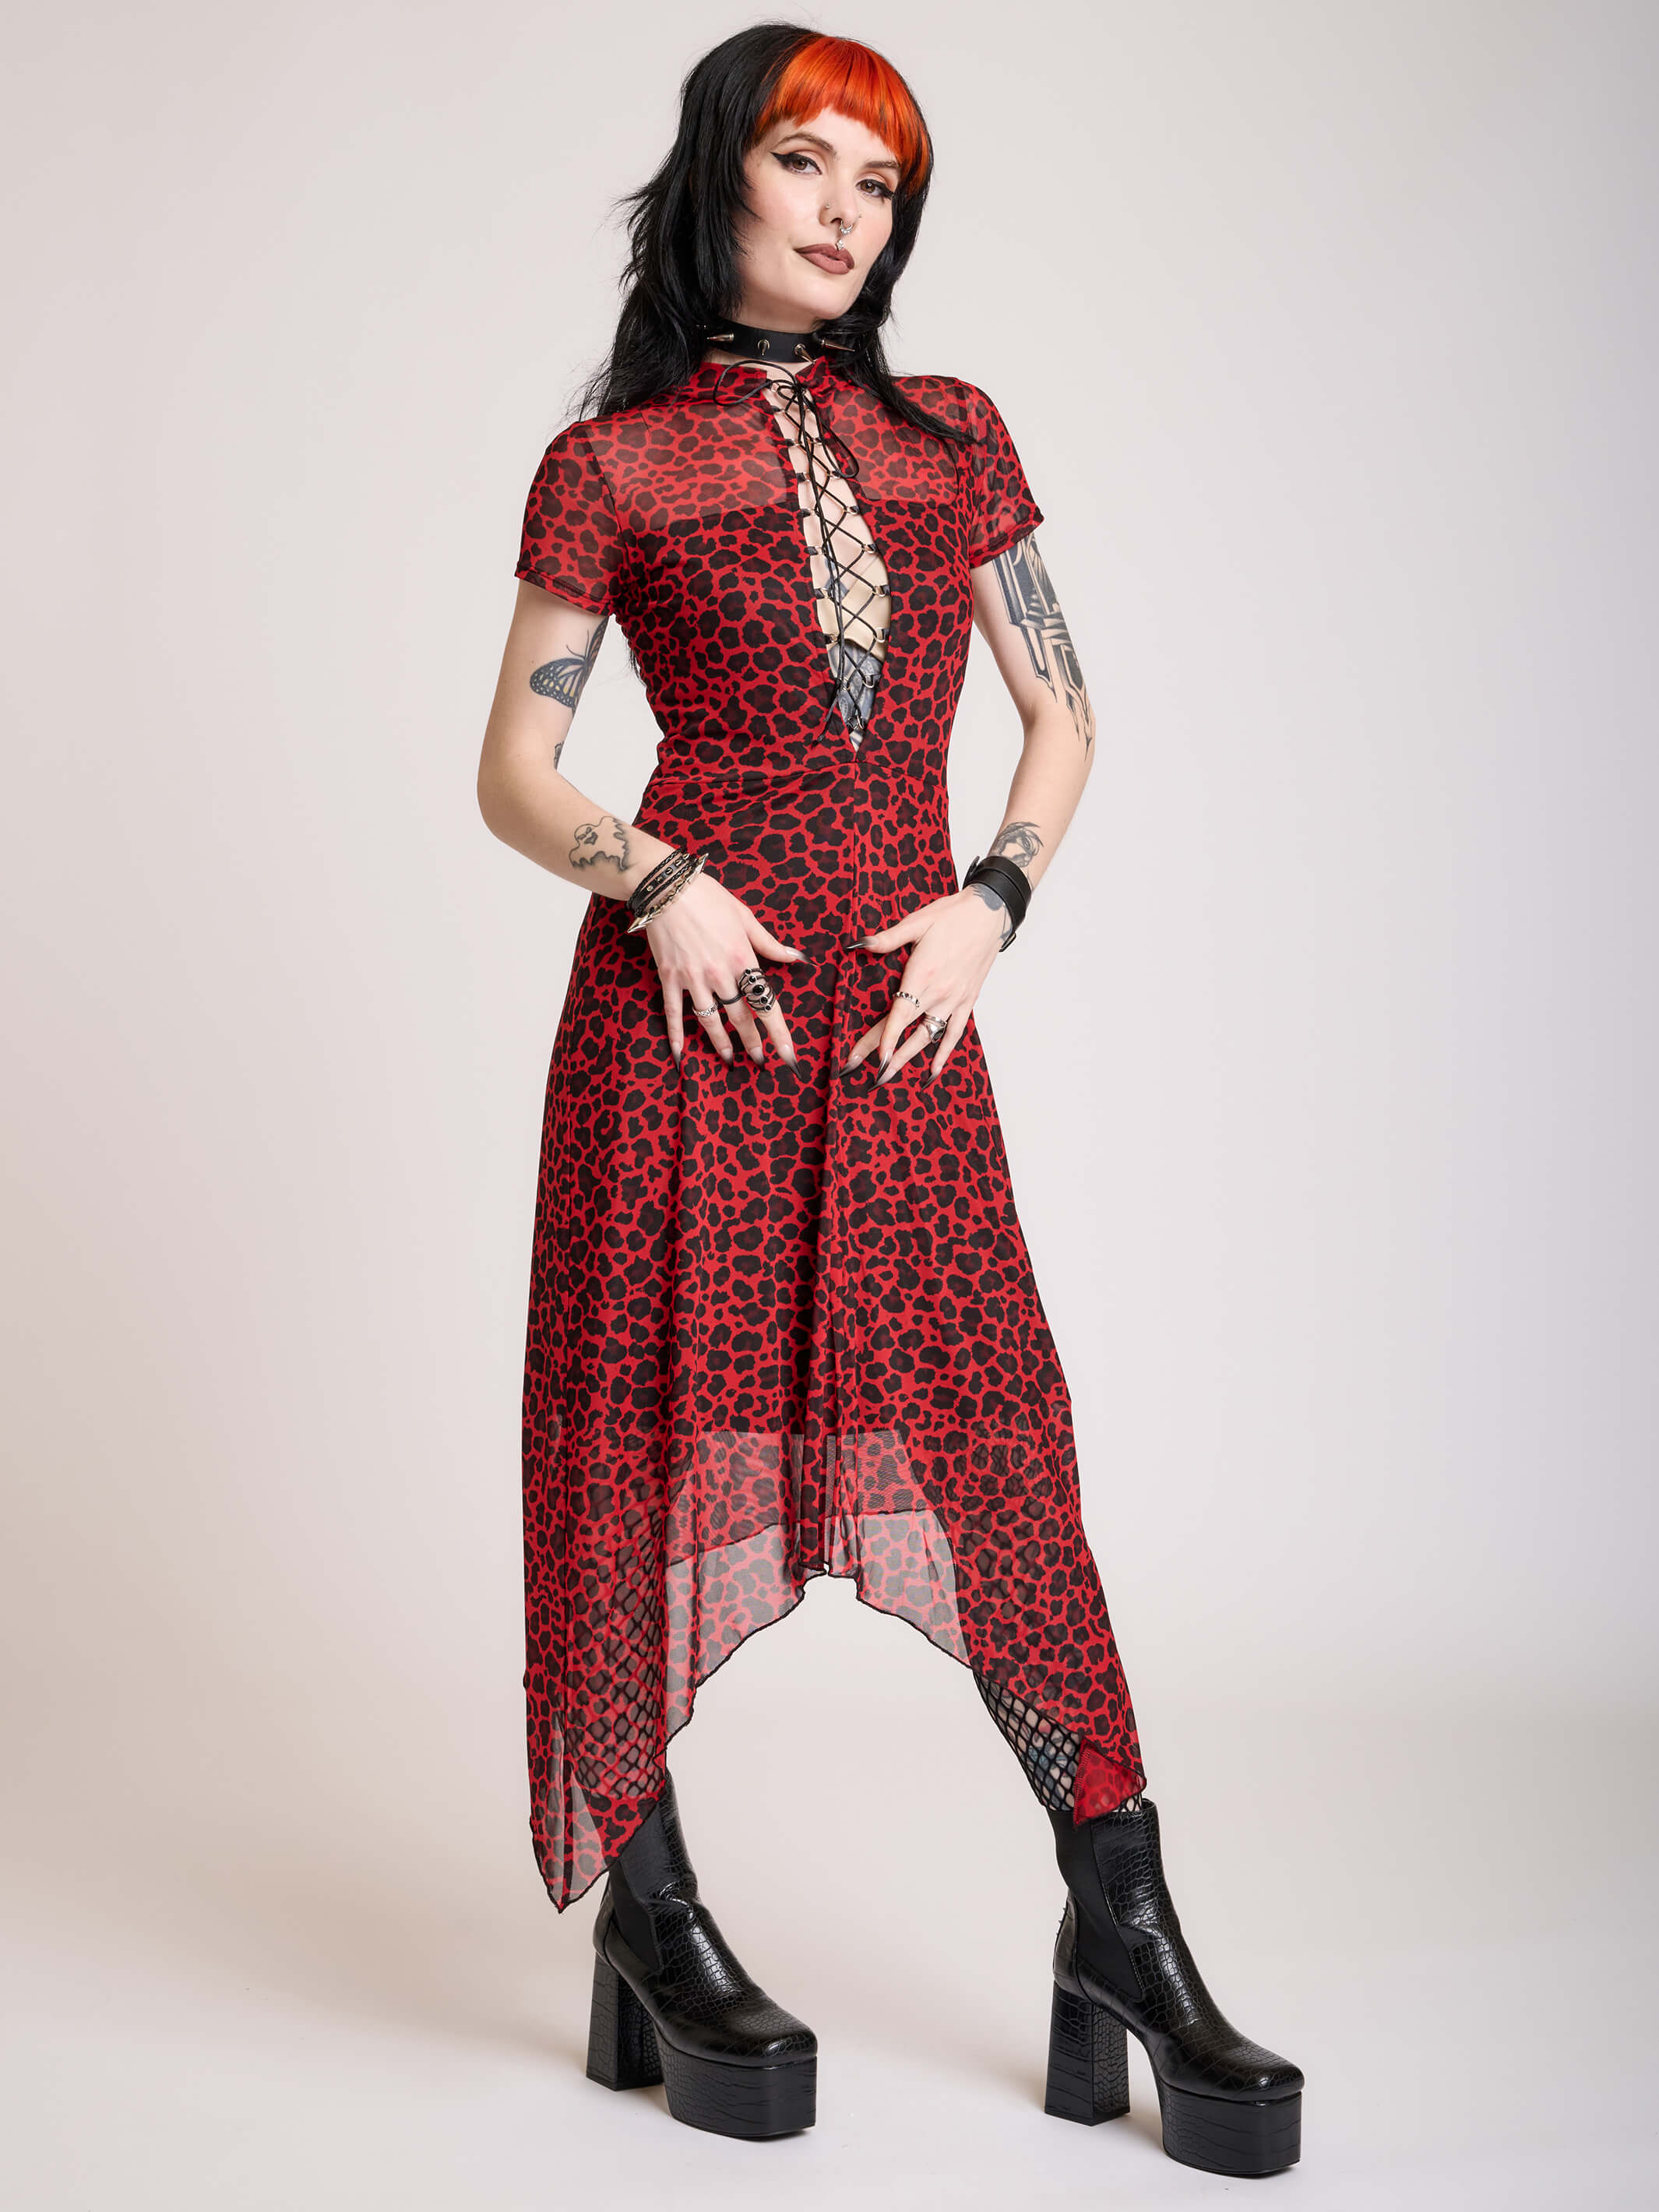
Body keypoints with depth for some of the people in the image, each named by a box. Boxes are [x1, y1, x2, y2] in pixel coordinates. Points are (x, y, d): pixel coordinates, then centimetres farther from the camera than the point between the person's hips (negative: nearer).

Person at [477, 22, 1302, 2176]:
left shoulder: (954, 437, 14)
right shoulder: (611, 465, 5)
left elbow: (1062, 710, 15)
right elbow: (513, 769, 4)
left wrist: (992, 899, -2)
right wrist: (655, 878, -14)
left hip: (902, 1015, 2)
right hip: (688, 993, -2)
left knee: (992, 1439, 0)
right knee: (653, 1427, 1)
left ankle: (1124, 1937, 9)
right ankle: (652, 1928, 17)